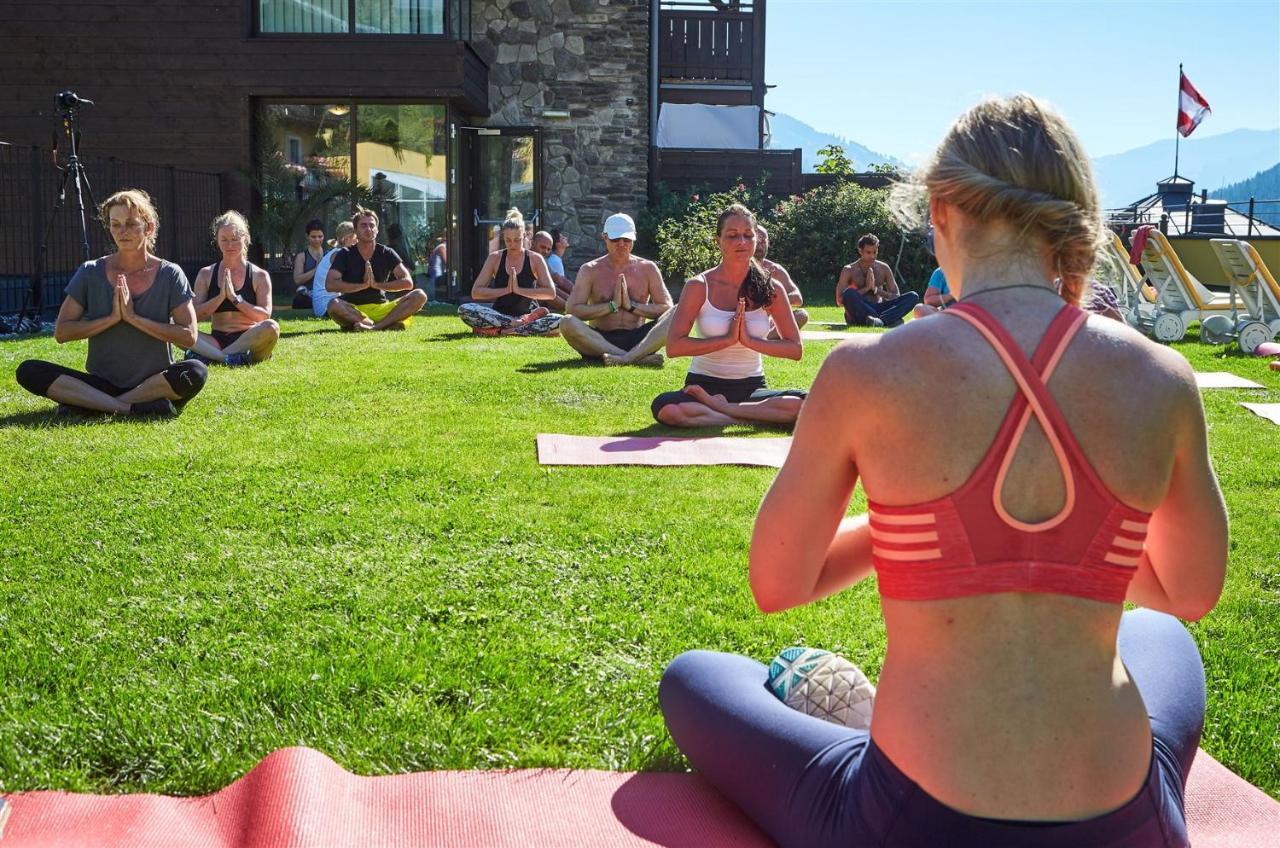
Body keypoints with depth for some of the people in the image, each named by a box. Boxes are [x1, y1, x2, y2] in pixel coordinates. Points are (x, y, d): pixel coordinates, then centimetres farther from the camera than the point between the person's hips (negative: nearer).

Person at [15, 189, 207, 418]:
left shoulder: (170, 274, -1)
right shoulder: (91, 273, 3)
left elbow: (189, 336, -10)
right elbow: (61, 332, -1)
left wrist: (134, 318, -16)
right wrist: (112, 318, -13)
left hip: (155, 382, -2)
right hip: (101, 383, 2)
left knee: (195, 372, -34)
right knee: (29, 371, -20)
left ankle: (86, 404, -24)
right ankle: (133, 409, -29)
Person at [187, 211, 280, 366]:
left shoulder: (259, 276, 7)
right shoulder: (206, 275, 12)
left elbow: (265, 316, -4)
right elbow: (196, 315, 4)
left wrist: (234, 298, -12)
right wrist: (220, 297, -10)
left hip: (248, 340, -1)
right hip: (216, 341, 1)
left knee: (271, 327, -35)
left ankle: (209, 356, -30)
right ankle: (232, 358, -36)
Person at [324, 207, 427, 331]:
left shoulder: (387, 253, 7)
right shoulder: (345, 255, 3)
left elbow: (408, 282, -4)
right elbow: (330, 284, -12)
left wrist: (377, 284, -12)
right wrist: (363, 285, -15)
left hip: (381, 308, 2)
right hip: (353, 310, -2)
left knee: (420, 296, -21)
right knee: (334, 305, -37)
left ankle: (374, 327, -35)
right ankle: (388, 324, -34)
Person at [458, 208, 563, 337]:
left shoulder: (535, 259, 2)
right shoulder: (495, 258, 4)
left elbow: (551, 293, -7)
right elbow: (475, 292, -1)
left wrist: (519, 290, -14)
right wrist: (506, 290, -11)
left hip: (527, 314, -1)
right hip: (500, 315, 1)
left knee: (559, 321, -32)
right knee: (464, 310, -28)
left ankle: (498, 331, -30)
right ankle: (519, 324, -27)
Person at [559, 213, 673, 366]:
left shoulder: (647, 268, 10)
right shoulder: (590, 271, 5)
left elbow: (667, 308, 2)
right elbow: (573, 310, -7)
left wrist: (632, 306, -9)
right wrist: (612, 306, -11)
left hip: (638, 340, 1)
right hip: (600, 340, -1)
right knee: (567, 323, -31)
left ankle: (627, 358, -42)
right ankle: (639, 358, -38)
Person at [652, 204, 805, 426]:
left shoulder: (771, 289, 3)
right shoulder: (699, 287, -3)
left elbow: (796, 349, 0)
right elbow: (674, 346, -12)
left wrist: (750, 341, -14)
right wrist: (727, 339, -17)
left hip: (752, 387, 2)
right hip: (705, 385, -2)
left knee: (804, 404, -29)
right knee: (665, 408, -36)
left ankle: (715, 406, -17)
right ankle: (751, 417, -20)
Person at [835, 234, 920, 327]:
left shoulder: (883, 268, 10)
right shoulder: (849, 270, 0)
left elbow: (896, 297, 8)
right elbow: (840, 300, -9)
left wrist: (876, 289, -8)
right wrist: (866, 288, -13)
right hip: (857, 314, -3)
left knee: (913, 296, -16)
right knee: (849, 293, -36)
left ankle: (879, 320, -39)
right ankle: (889, 320, -38)